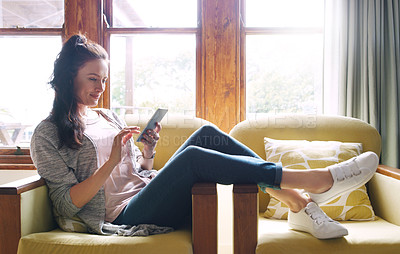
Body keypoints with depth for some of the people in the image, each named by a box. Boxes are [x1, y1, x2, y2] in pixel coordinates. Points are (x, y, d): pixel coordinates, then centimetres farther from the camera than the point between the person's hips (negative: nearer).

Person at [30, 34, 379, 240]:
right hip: (123, 218, -6)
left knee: (207, 134, -16)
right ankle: (317, 179, -27)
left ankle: (298, 203, -20)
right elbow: (67, 203, -7)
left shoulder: (108, 117, 19)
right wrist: (111, 161, -17)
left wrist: (148, 152, -2)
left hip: (148, 198, 6)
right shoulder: (48, 134, 2)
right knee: (192, 157, -31)